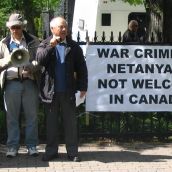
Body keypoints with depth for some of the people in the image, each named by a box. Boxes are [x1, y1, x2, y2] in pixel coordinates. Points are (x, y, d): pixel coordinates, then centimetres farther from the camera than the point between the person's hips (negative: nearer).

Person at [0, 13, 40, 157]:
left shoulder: (33, 41, 7)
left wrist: (31, 67, -17)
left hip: (29, 82, 0)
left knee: (31, 116, 3)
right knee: (12, 117, 3)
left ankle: (32, 145, 11)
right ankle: (12, 146, 10)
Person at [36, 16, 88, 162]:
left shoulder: (73, 46, 4)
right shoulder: (45, 45, 4)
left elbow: (81, 68, 3)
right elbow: (40, 60, -14)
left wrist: (83, 87, -2)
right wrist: (51, 45, -22)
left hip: (68, 91, 0)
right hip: (50, 91, 0)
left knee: (70, 122, 5)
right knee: (51, 122, 8)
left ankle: (72, 152, 12)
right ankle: (51, 151, 18)